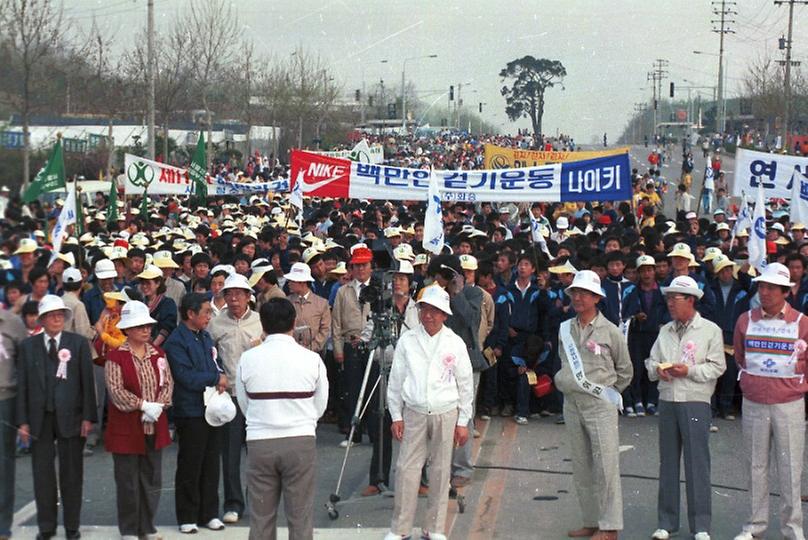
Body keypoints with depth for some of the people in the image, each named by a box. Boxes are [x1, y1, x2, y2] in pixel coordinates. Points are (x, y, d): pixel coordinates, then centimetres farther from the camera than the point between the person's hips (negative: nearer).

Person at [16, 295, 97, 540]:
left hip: (70, 417, -1)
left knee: (71, 473, 5)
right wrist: (22, 420, -2)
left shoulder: (79, 343, 2)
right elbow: (22, 384, 4)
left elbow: (87, 381, -1)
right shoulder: (28, 346, 6)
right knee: (42, 473, 6)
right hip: (39, 417, 1)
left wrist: (88, 417, -7)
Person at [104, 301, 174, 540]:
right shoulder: (116, 357, -9)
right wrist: (144, 405, -20)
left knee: (152, 480, 10)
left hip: (155, 427, 5)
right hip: (126, 429, -5)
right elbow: (116, 391, -15)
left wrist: (158, 405, -14)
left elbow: (168, 383, 3)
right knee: (128, 482, 3)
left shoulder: (158, 354, 7)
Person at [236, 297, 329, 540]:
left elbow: (244, 404, 5)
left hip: (259, 442, 1)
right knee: (300, 516, 6)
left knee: (261, 518, 10)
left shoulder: (247, 359, -3)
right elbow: (320, 406, 4)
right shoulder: (311, 359, -4)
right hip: (301, 441, -1)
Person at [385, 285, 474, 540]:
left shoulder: (455, 343, 0)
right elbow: (395, 381, 6)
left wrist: (463, 422, 4)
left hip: (446, 414, 0)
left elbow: (465, 385, 5)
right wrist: (396, 416, 4)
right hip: (414, 414, 0)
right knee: (407, 469, -2)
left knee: (440, 471, 4)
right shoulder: (407, 340, 1)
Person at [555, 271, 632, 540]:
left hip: (600, 404, -5)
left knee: (605, 466, -6)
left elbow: (625, 370, 5)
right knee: (581, 467, 9)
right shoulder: (565, 329, 9)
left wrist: (608, 392, 5)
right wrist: (564, 382, 12)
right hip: (572, 404, 5)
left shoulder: (610, 331, -4)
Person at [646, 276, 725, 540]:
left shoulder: (710, 330, -1)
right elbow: (651, 361, 14)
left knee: (697, 463, -2)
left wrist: (689, 371, -16)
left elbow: (717, 367, -6)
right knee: (668, 461, 9)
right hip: (667, 400, 5)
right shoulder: (665, 331, 14)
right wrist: (657, 369, -7)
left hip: (695, 402, -5)